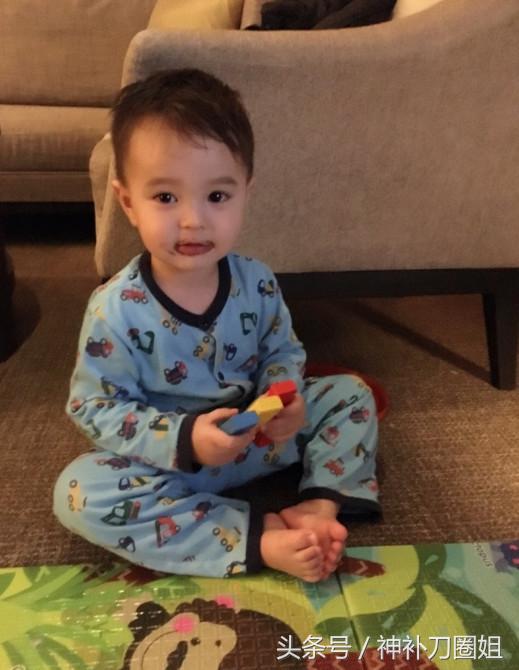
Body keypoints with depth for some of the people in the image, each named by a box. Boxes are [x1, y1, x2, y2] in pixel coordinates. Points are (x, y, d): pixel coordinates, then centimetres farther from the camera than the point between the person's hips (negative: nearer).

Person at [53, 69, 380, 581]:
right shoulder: (116, 308, -23)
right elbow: (94, 406, -16)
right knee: (79, 491, -30)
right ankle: (259, 538, -28)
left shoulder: (256, 282, -11)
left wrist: (284, 396, -19)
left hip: (259, 434, 4)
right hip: (167, 457, -3)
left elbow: (282, 351, 4)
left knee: (350, 393, -1)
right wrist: (182, 440, -30)